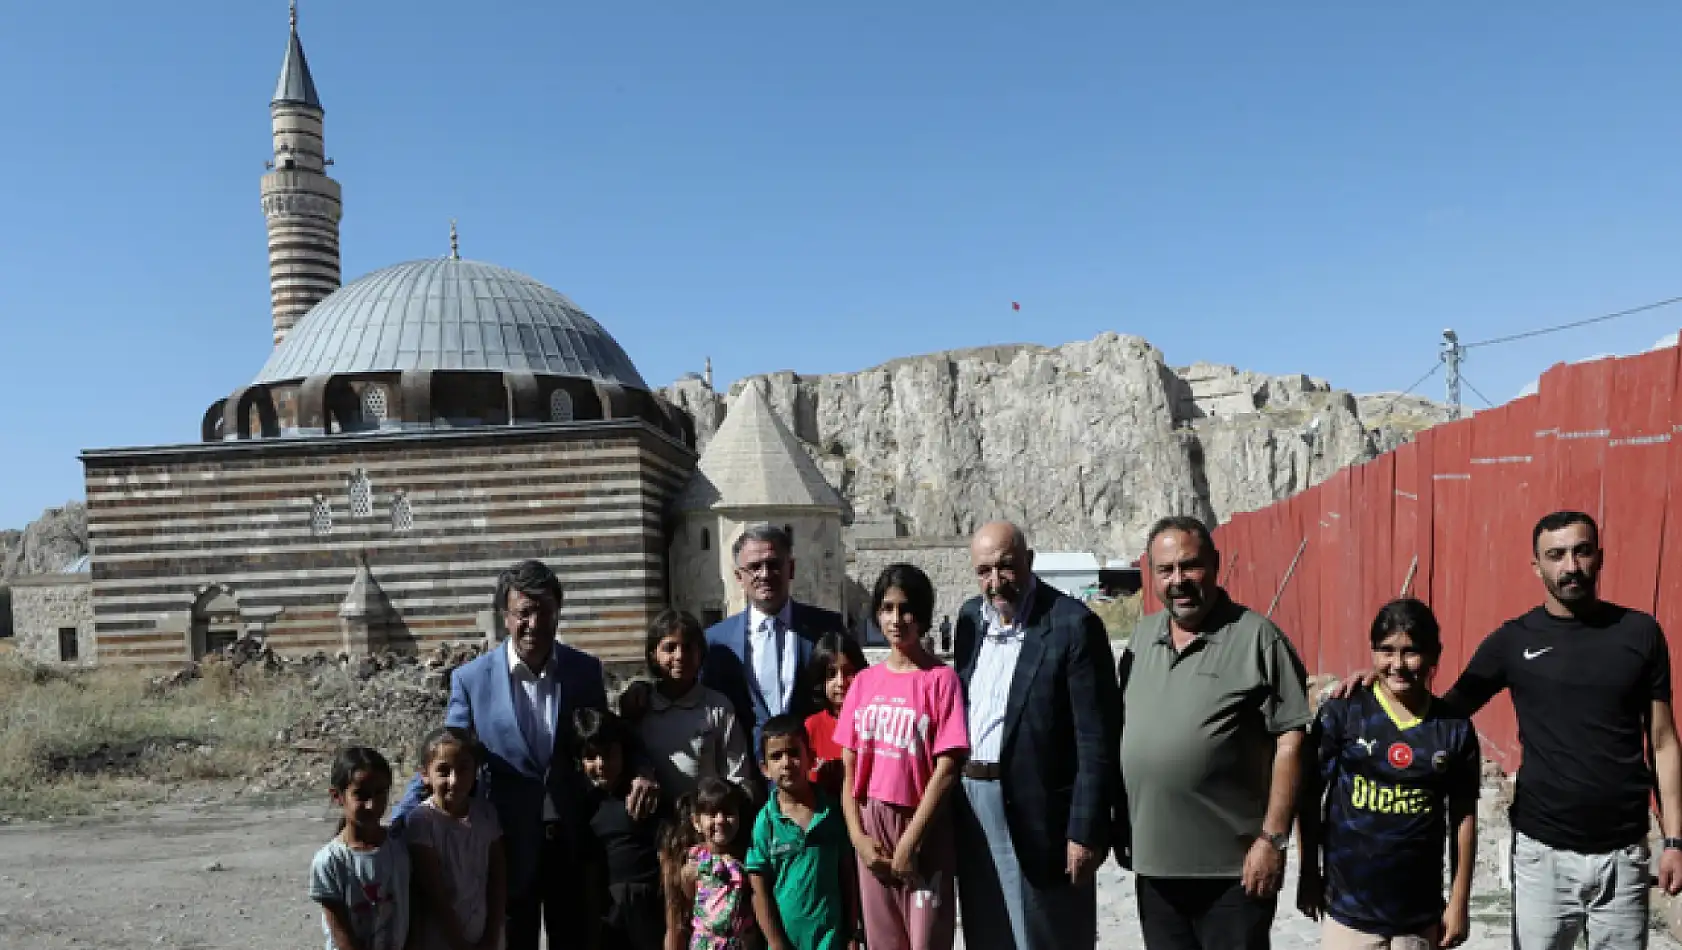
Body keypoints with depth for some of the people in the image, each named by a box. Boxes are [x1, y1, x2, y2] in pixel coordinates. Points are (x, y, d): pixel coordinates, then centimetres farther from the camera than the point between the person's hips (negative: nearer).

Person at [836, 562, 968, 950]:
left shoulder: (941, 678, -8)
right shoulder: (865, 682, 5)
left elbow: (947, 768, -12)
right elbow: (848, 766, 6)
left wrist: (909, 842, -13)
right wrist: (857, 835, -4)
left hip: (924, 829, -4)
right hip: (872, 826, 4)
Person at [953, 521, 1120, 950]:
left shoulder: (1073, 624, -14)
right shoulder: (970, 616, 7)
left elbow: (1096, 740, -15)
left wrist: (1087, 832, -17)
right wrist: (954, 796, 11)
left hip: (1037, 813, -6)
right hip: (971, 805, 6)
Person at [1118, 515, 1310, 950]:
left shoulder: (1257, 637, -9)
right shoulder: (1141, 637, 9)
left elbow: (1290, 740, -12)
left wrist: (1273, 838, -15)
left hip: (1232, 865, -6)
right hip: (1153, 861, 6)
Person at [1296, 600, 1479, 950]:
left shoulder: (1455, 728, -2)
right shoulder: (1341, 712, -9)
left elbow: (1464, 816, 3)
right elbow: (1309, 795, -2)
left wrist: (1460, 901, 4)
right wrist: (1308, 873, -1)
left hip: (1421, 914, 2)